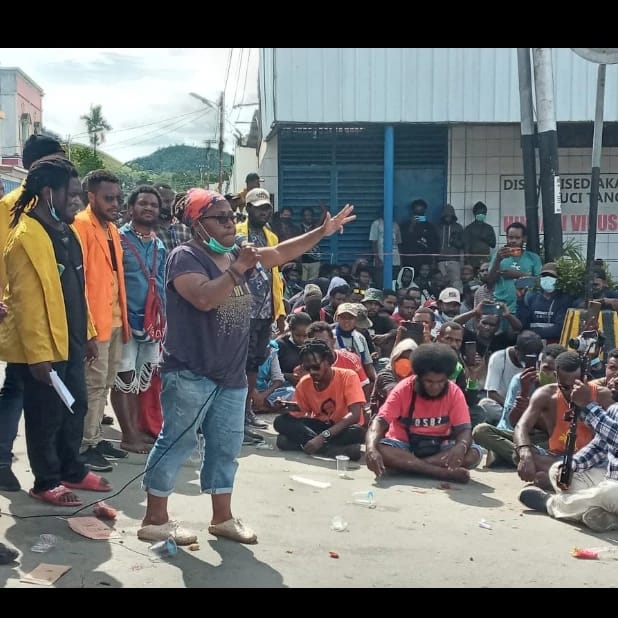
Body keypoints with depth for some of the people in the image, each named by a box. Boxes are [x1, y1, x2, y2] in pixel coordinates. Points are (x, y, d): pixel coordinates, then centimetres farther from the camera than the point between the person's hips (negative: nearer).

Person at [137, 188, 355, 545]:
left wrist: (323, 232, 12)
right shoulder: (185, 257, -12)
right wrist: (238, 269, -27)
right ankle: (155, 520, 11)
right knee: (177, 443, -1)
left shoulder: (237, 255, 12)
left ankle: (222, 518, 26)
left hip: (232, 375, 8)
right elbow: (204, 298, -27)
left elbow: (281, 253, 17)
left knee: (226, 448, 13)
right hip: (190, 373, -8)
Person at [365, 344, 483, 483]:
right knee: (380, 450, -34)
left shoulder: (454, 393, -11)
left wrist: (460, 447, -40)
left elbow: (464, 429, -15)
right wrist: (371, 448, -44)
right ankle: (446, 473, -32)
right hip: (404, 445, -1)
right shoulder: (403, 389, -15)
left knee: (473, 454, -26)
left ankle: (405, 465, -25)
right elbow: (380, 421, -23)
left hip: (438, 448, 2)